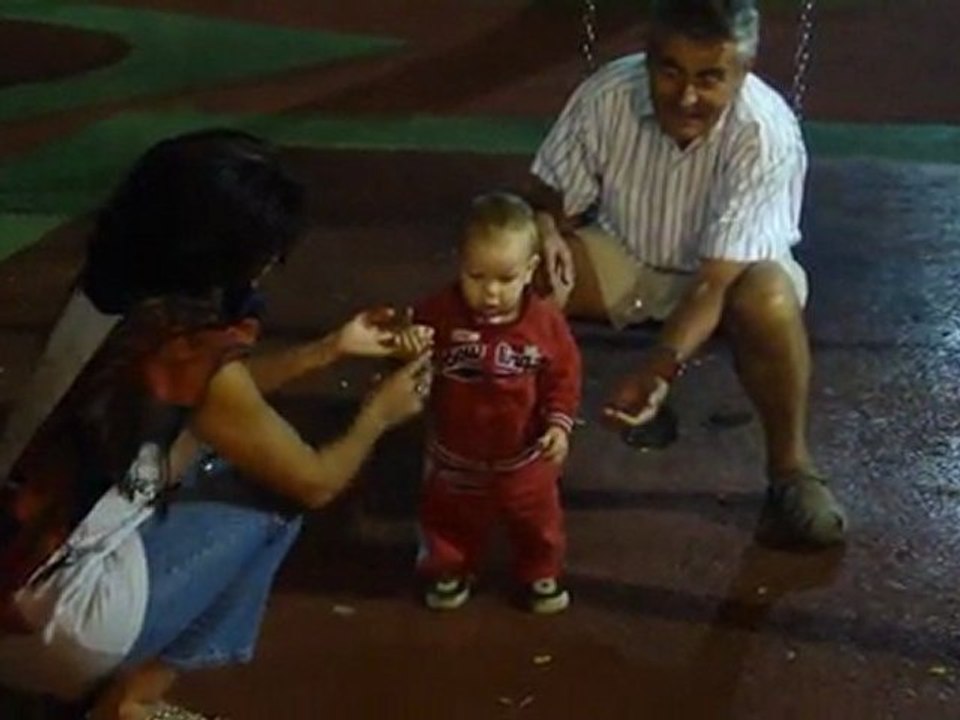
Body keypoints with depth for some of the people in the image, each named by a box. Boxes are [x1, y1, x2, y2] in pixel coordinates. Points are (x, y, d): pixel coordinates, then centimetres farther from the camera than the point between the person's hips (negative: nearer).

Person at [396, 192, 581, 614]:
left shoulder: (546, 322, -19)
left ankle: (540, 574, 49)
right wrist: (407, 350, -37)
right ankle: (450, 571, 51)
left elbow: (564, 376, -7)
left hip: (523, 457, 0)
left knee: (537, 522, 23)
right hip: (455, 456, 0)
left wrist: (559, 423, -18)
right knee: (451, 521, 23)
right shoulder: (439, 313, -22)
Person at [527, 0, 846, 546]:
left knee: (770, 301, -37)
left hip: (730, 269, -2)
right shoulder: (607, 95, -24)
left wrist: (661, 368, -50)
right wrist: (544, 231, -34)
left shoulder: (767, 134, -31)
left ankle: (791, 467, -13)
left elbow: (716, 281, -35)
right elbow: (551, 198, -9)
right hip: (620, 255, 3)